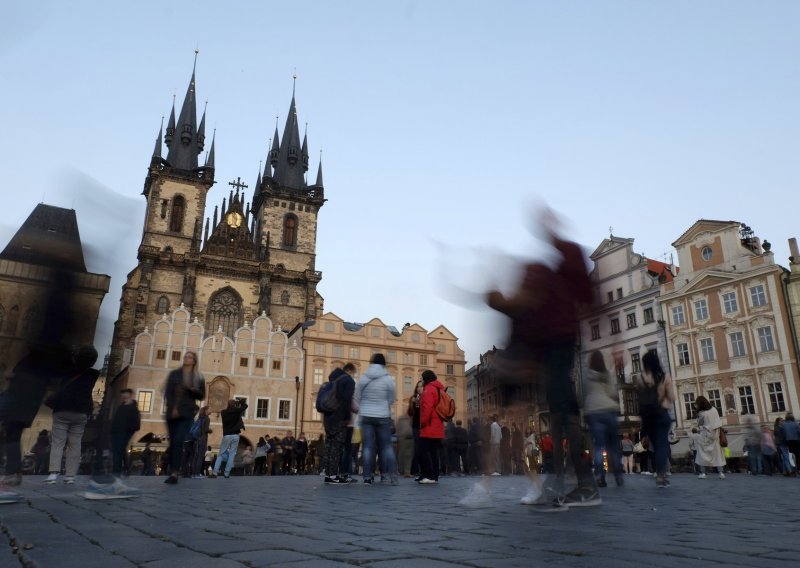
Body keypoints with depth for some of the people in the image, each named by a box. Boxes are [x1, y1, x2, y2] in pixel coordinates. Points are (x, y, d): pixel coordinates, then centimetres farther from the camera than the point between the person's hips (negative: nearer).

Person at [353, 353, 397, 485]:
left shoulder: (363, 378, -1)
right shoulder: (388, 379, -7)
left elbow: (357, 397, 4)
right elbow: (392, 398, 2)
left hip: (366, 416, 1)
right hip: (383, 416, -1)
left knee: (367, 446, 3)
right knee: (387, 446, 7)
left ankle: (367, 476, 0)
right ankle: (392, 475, 0)